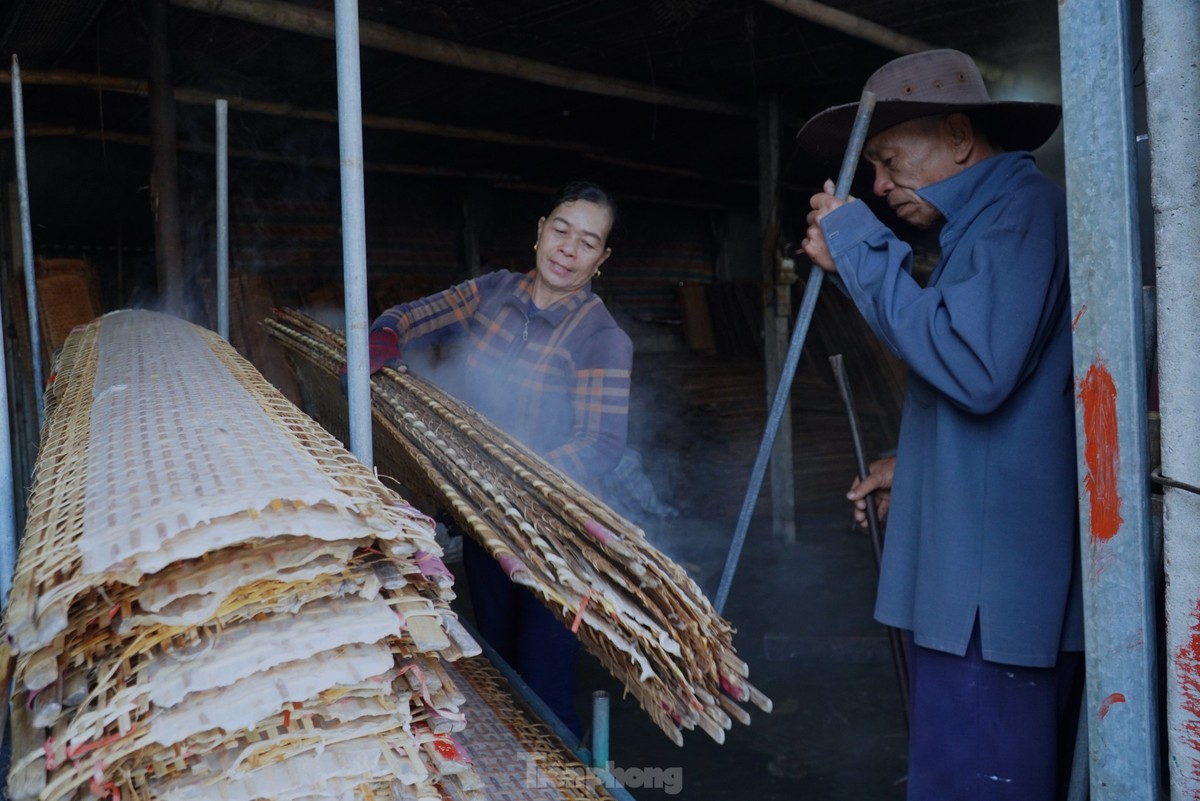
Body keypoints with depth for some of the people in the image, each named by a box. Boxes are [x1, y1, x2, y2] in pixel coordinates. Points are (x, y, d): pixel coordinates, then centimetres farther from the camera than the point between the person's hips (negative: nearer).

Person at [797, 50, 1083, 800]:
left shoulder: (1022, 207, -12)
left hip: (995, 582, -10)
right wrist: (916, 464, 16)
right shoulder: (989, 218, 19)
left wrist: (860, 249, -17)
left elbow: (976, 368, -24)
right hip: (980, 574, 10)